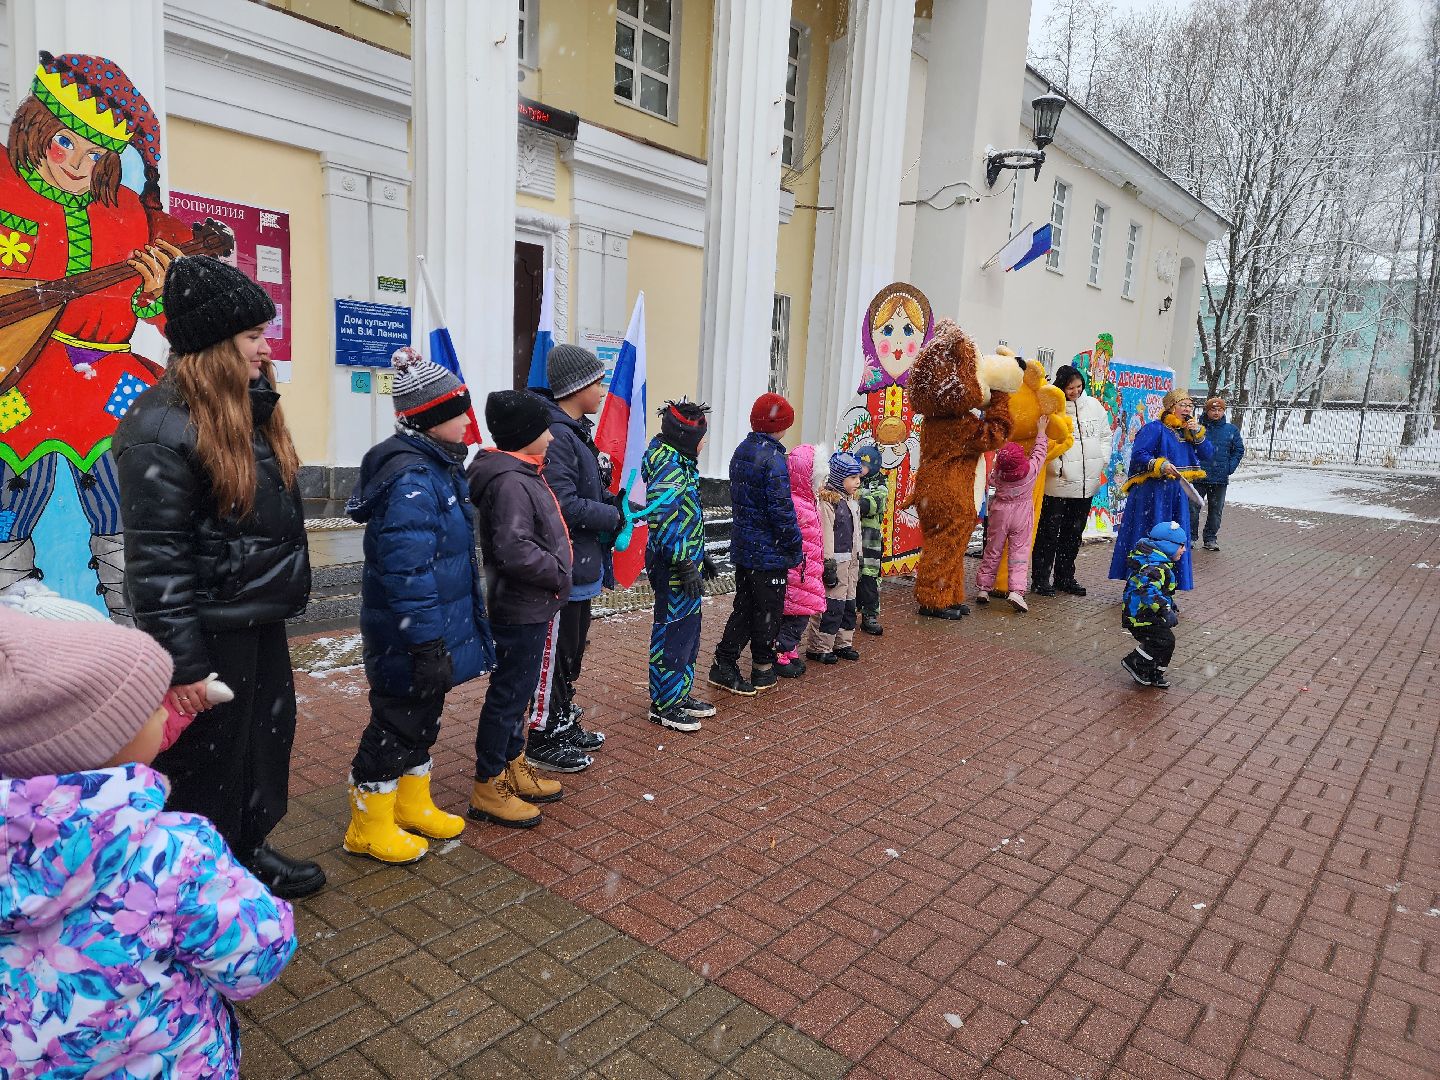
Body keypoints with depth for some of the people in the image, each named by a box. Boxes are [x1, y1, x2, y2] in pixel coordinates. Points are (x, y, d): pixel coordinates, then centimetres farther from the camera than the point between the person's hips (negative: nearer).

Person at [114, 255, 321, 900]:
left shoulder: (250, 409, 9)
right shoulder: (160, 427, -19)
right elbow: (155, 557, -21)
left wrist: (281, 596, 21)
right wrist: (183, 665, -20)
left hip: (260, 619, 9)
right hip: (209, 629, -9)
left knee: (268, 737, 20)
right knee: (205, 759, 7)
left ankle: (249, 851, 40)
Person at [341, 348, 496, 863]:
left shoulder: (438, 465, 8)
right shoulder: (411, 479, -24)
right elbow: (407, 573, -27)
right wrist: (428, 645, -24)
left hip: (433, 631, 10)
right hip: (407, 640, -10)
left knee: (422, 718, 22)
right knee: (397, 723, 6)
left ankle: (412, 805, 39)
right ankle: (369, 827, 24)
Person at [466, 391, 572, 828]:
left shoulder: (522, 475, 12)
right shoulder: (510, 482, -22)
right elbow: (514, 550, -30)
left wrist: (557, 575, 9)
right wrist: (559, 574, -18)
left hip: (532, 606, 10)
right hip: (521, 609, -10)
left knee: (519, 689, 19)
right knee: (509, 693, 1)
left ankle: (513, 768, 34)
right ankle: (487, 788, 14)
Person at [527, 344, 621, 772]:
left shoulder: (576, 431, 13)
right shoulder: (555, 435, -20)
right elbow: (564, 505, -26)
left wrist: (610, 499, 0)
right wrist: (613, 516, -15)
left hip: (581, 563, 10)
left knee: (572, 648, 20)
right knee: (556, 652, 2)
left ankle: (564, 723, 35)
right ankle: (544, 738, 16)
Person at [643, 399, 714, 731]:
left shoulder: (680, 462, 14)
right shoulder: (670, 465, -18)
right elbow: (660, 517, -27)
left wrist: (697, 558, 25)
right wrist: (684, 564, -25)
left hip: (685, 560, 10)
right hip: (674, 566, -10)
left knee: (688, 631, 17)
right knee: (673, 632, -1)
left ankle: (680, 696, 29)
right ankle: (664, 705, 10)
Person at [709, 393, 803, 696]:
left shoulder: (740, 452, 9)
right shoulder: (772, 459, -19)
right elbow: (782, 510, -20)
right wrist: (796, 548, -9)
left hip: (743, 547, 8)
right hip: (769, 551, -8)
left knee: (744, 606, 15)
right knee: (768, 611, 7)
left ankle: (724, 665, 15)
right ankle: (763, 670, 19)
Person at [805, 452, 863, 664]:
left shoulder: (852, 502, 15)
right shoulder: (826, 501, -15)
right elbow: (825, 535, -18)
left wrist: (857, 559, 21)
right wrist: (828, 565, -19)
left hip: (849, 560, 9)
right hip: (834, 561, -9)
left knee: (848, 603, 14)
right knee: (830, 605, -7)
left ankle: (843, 643, 26)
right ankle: (819, 647, 2)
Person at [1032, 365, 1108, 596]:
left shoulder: (1093, 406, 7)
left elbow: (1105, 435, 16)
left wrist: (1100, 464, 7)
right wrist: (1058, 468, -18)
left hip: (1086, 483, 6)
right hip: (1058, 483, -6)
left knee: (1074, 533, 15)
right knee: (1049, 532, 1)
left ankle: (1064, 577, 27)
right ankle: (1041, 579, 10)